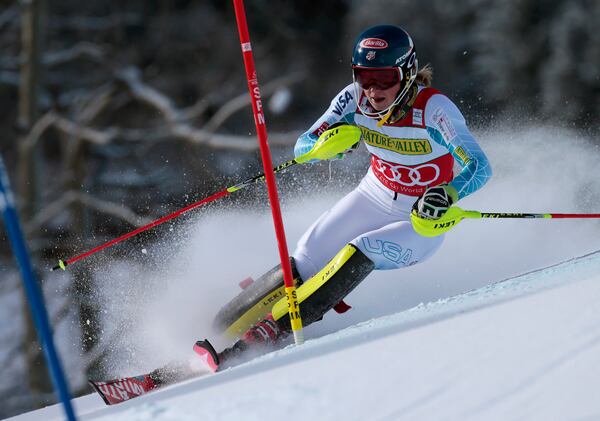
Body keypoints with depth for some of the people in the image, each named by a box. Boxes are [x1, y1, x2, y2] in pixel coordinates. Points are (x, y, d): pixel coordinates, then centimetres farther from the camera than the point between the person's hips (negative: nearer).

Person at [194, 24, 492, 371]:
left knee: (357, 255, -30)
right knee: (305, 263, -13)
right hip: (373, 199, 4)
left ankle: (267, 333, -28)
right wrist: (329, 141, -32)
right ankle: (219, 332, -8)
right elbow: (302, 148, -9)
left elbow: (480, 167, -34)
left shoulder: (434, 109, -27)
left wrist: (447, 194, -54)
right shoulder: (355, 99, -14)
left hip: (421, 224, -4)